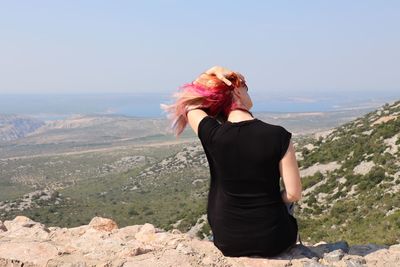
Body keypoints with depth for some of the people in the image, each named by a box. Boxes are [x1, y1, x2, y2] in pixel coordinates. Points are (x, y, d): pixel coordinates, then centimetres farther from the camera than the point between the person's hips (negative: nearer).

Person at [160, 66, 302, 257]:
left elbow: (188, 103, 7)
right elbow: (294, 194, -11)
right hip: (273, 240, -1)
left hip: (227, 242, 1)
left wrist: (210, 72, -1)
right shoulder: (278, 136, -17)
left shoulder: (212, 135, -14)